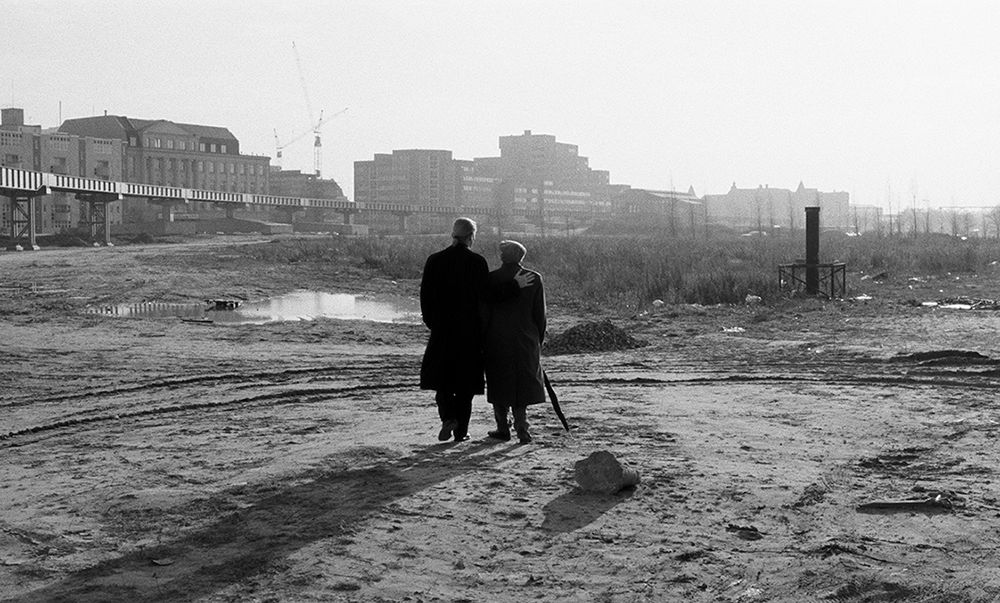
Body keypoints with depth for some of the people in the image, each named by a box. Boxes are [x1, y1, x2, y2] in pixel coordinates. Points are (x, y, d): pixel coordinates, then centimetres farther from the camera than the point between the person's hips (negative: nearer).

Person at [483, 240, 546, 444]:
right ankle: (521, 426, -5)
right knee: (523, 383, 9)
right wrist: (538, 341, 12)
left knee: (499, 384, 11)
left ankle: (503, 428, 16)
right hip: (525, 340, 1)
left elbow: (483, 313, -4)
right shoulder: (534, 279, -3)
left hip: (497, 340, -1)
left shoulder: (490, 279, -7)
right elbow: (540, 314, 2)